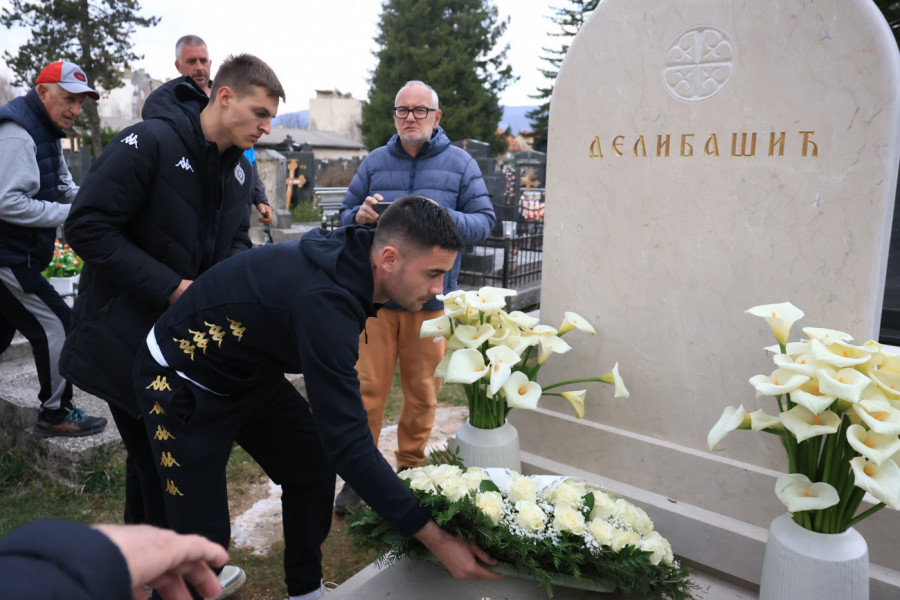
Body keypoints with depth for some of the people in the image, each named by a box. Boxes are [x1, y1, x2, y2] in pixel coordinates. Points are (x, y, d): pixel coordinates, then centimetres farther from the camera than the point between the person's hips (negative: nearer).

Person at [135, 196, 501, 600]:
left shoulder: (349, 259, -12)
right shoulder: (324, 300, -37)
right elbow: (349, 444, -37)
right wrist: (436, 539, -32)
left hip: (251, 373, 8)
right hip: (182, 382, -8)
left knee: (314, 465, 6)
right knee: (203, 533, -4)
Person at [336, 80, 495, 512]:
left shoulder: (459, 164, 7)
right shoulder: (375, 162, 12)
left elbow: (484, 221, 2)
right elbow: (345, 215, 17)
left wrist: (446, 218, -17)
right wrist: (360, 215, -7)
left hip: (430, 297, -1)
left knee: (422, 391, 7)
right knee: (367, 386, 0)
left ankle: (411, 471, 26)